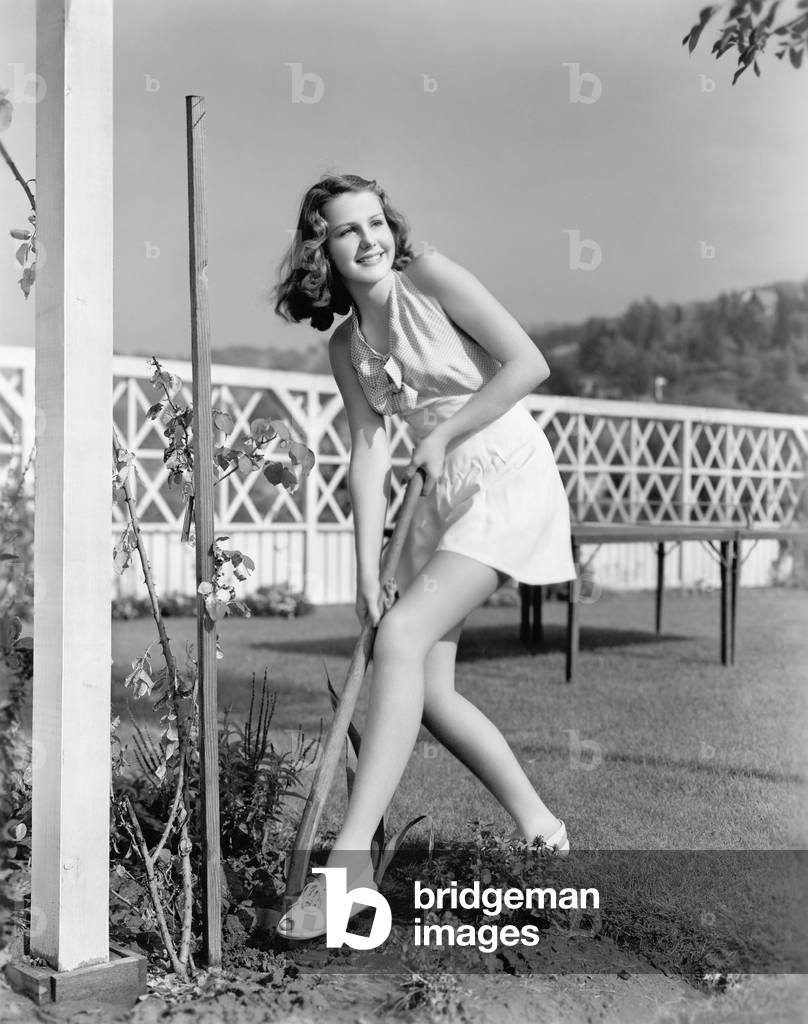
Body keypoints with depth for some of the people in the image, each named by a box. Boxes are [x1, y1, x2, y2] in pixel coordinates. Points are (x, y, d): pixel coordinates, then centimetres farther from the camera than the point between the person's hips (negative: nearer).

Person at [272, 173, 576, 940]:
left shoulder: (430, 277, -8)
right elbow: (368, 452, 0)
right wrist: (367, 572, -9)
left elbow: (529, 364, -13)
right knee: (428, 689, 1)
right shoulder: (345, 346, 8)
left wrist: (443, 434, -13)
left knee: (404, 636, -23)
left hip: (507, 474, -7)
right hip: (440, 496, 7)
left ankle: (350, 862, -23)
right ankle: (539, 830, 21)